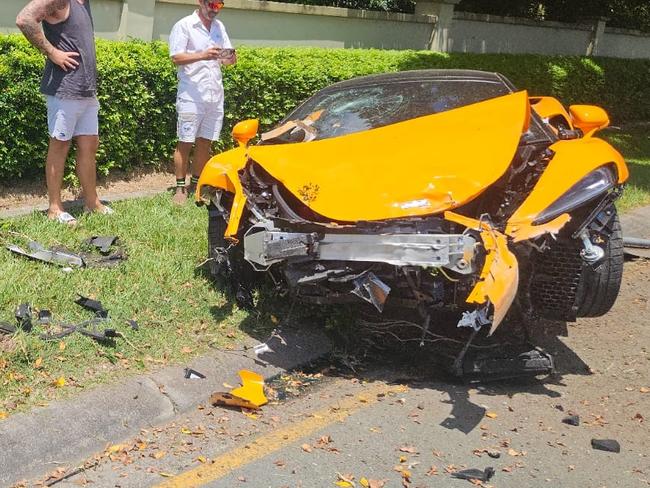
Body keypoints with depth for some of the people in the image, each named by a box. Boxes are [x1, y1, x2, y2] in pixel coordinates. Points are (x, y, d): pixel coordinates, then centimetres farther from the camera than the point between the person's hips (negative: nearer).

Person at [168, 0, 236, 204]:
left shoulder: (219, 27, 14)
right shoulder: (184, 25, -4)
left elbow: (228, 57, 17)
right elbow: (176, 58, -11)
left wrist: (230, 57, -7)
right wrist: (202, 55, -24)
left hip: (215, 95, 6)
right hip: (191, 95, -6)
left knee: (205, 142, 9)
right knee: (185, 143, -2)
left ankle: (197, 184, 19)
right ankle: (180, 187, 4)